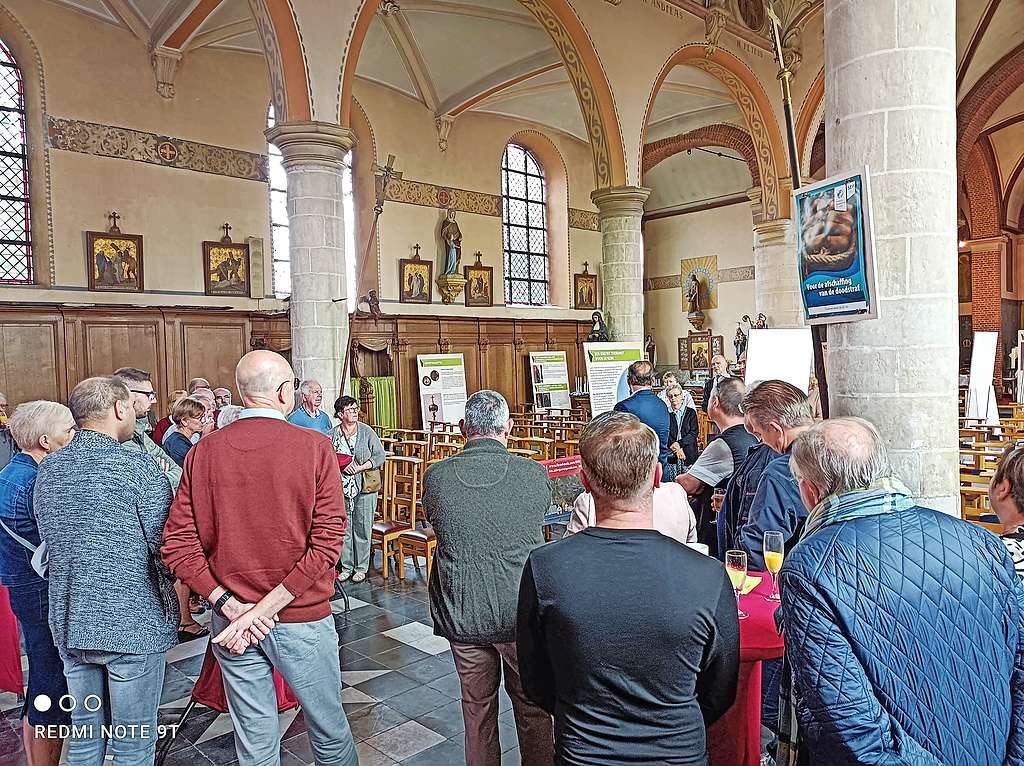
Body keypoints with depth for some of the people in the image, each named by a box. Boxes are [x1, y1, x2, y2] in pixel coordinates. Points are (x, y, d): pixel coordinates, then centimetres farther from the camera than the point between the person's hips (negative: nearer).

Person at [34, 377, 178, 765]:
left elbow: (51, 545, 14)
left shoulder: (47, 470, 4)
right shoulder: (139, 467, -16)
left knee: (84, 734, 20)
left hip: (68, 621, 6)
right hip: (133, 623, -6)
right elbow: (166, 548, -14)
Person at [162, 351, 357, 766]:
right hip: (302, 621, -3)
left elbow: (177, 544, -7)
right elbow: (327, 542, -20)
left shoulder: (203, 451, -5)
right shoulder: (313, 447, -14)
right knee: (329, 731, 19)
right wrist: (266, 609, -15)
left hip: (231, 624, 4)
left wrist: (231, 606, -9)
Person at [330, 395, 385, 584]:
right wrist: (342, 466, -14)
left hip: (364, 487, -2)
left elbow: (380, 456, -4)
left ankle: (361, 567, 15)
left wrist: (360, 467, -15)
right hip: (341, 489, 2)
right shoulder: (332, 435, 4)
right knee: (343, 528, 8)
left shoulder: (366, 431, -2)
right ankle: (347, 566, 22)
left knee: (362, 528, 3)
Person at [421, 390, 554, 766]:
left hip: (462, 615, 1)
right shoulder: (534, 474, -16)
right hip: (521, 615, -1)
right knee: (531, 706, 20)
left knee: (476, 706, 21)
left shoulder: (435, 477, -13)